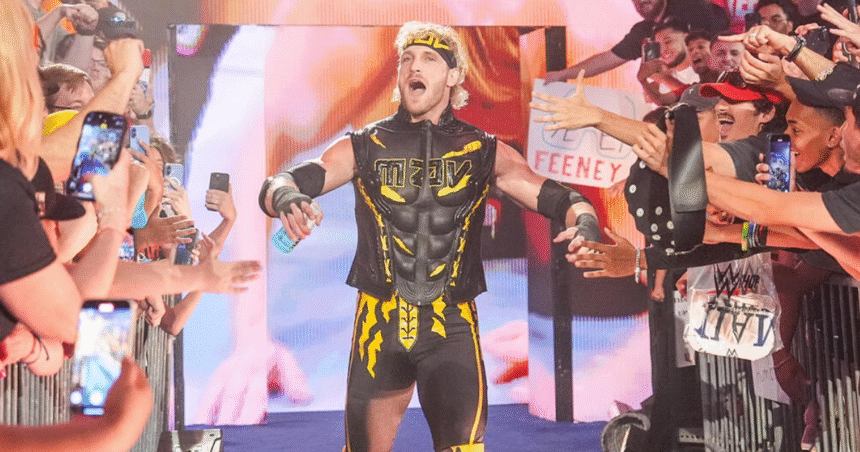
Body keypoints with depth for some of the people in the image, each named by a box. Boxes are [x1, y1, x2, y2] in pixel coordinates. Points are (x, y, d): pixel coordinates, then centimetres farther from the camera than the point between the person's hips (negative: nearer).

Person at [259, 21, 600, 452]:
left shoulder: (483, 151, 5)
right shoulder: (364, 146, 4)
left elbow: (555, 197, 2)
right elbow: (276, 186, -2)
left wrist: (585, 222, -21)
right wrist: (285, 196, -27)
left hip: (451, 327, -1)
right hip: (380, 324, 1)